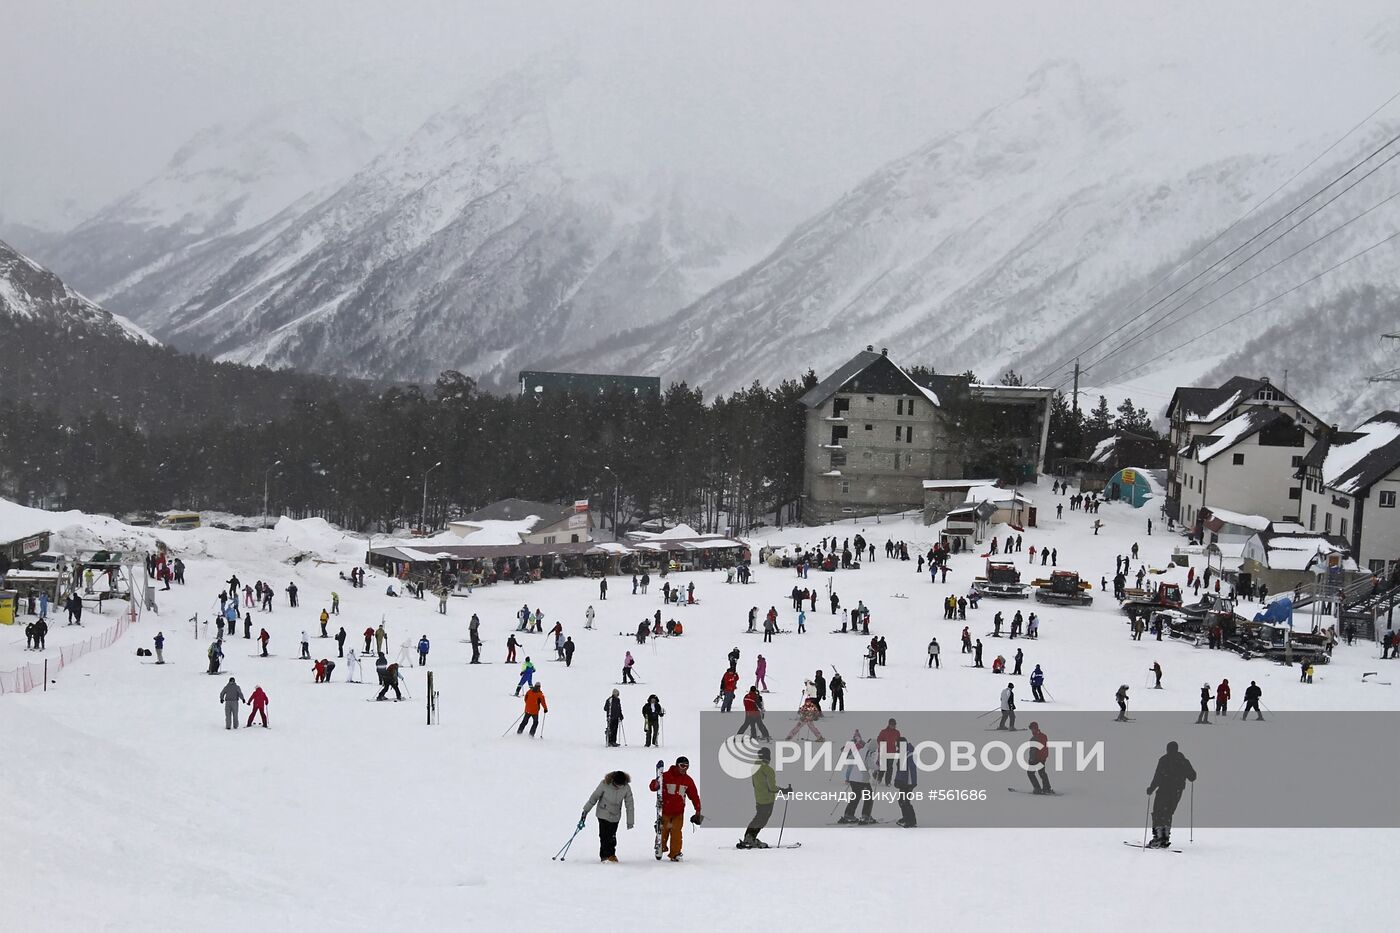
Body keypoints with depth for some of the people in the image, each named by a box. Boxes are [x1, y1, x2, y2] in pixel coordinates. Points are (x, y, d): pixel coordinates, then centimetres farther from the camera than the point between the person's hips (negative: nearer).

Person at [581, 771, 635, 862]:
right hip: (603, 814, -2)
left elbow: (630, 805, -5)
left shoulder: (626, 788, -14)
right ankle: (605, 856, 1)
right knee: (604, 835, -8)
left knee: (612, 836, 4)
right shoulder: (605, 784, -21)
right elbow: (594, 797, -9)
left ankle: (611, 855, 21)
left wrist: (630, 821, -2)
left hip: (615, 816, 2)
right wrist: (585, 811, -4)